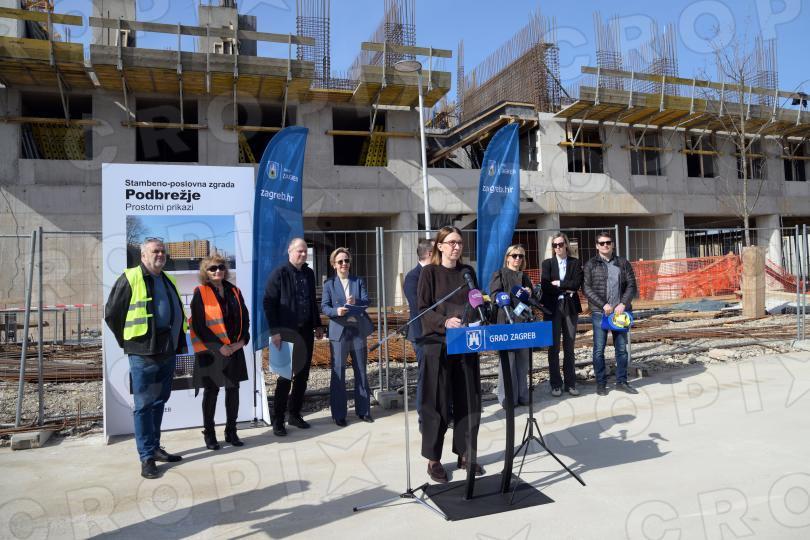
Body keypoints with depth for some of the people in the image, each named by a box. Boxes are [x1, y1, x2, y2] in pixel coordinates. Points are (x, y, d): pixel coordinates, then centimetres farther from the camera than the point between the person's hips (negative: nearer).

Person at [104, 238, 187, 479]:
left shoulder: (168, 280, 15)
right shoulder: (130, 279, -7)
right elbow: (112, 314, -4)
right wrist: (127, 341, -1)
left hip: (168, 351, 7)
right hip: (143, 353, -7)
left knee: (159, 401, 16)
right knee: (144, 405, 1)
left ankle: (154, 447, 29)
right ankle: (147, 457, 8)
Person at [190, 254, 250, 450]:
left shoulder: (234, 291, 9)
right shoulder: (200, 293, -5)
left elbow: (245, 317, 11)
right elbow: (199, 325, -10)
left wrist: (241, 340, -4)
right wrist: (219, 346, -15)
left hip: (234, 349, 4)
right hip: (211, 350, -4)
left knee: (233, 389, 9)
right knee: (211, 391, 6)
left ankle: (231, 431, 22)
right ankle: (209, 434, 19)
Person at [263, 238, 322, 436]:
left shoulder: (309, 273, 10)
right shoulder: (279, 273, -8)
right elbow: (268, 302, -11)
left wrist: (317, 325, 14)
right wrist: (274, 331, -16)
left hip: (306, 331, 6)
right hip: (287, 332, -6)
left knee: (302, 375, 10)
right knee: (285, 376, 0)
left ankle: (295, 414, 23)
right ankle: (278, 420, 11)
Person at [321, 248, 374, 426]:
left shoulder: (359, 281, 9)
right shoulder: (329, 284, 3)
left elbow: (366, 302, -3)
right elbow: (324, 306, -4)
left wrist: (356, 302, -24)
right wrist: (336, 311, -24)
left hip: (358, 330, 3)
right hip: (339, 331, -2)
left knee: (361, 371, 10)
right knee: (338, 373, -1)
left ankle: (363, 410, 21)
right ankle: (338, 414, 8)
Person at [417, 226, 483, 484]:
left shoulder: (467, 272, 11)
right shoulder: (429, 272, -2)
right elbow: (423, 309, -8)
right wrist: (445, 321, -24)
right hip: (438, 343, -4)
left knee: (468, 400, 9)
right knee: (437, 402, 0)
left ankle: (464, 454, 24)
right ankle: (433, 459, 13)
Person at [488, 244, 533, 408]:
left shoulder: (524, 277, 20)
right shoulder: (499, 274, 4)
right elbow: (495, 294, -8)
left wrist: (529, 294, 0)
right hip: (505, 321, -5)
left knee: (523, 359, 7)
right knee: (507, 359, -6)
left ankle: (522, 395, 16)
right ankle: (507, 398, 1)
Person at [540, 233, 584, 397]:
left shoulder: (575, 263, 8)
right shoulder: (547, 263, 6)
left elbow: (577, 284, -6)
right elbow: (545, 286, -7)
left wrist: (558, 283, -9)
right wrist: (565, 290, -8)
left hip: (570, 307, 1)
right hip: (552, 308, -1)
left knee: (569, 347, 7)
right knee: (554, 347, 1)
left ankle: (570, 383, 14)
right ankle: (556, 384, 9)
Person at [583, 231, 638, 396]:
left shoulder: (623, 263, 10)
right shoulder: (591, 265, 3)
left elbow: (631, 285, 5)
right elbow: (587, 288, -4)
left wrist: (623, 304, -9)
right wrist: (603, 305, -13)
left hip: (620, 311, 2)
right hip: (599, 312, -2)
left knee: (622, 348, 8)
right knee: (599, 349, 1)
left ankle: (622, 381, 20)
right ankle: (601, 383, 11)